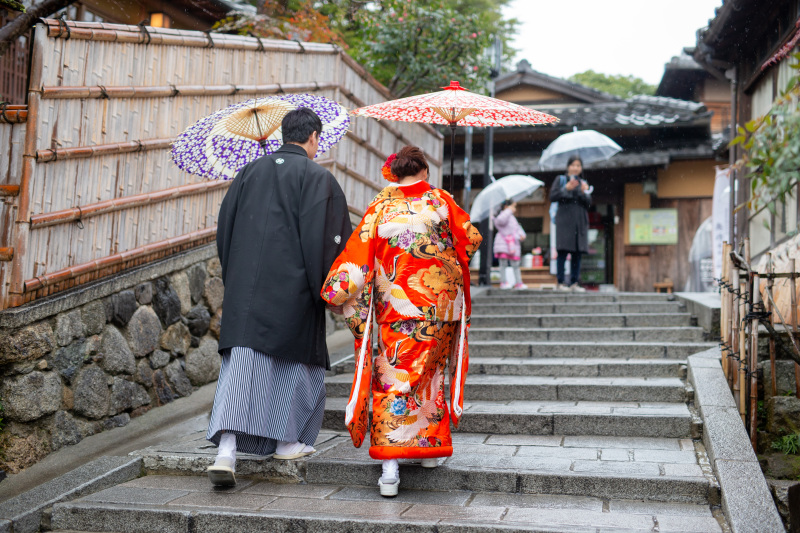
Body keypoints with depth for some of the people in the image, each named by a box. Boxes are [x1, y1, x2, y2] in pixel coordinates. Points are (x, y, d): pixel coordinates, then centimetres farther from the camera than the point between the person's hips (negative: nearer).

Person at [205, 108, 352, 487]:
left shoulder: (251, 172, 11)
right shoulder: (317, 178, -5)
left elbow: (225, 226, 14)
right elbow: (327, 237, -11)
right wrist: (327, 288, -3)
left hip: (245, 288, 4)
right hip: (293, 288, -4)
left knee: (241, 361, 1)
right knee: (297, 357, 14)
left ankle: (226, 450, -11)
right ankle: (287, 441, 22)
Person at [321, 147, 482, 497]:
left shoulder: (381, 207, -1)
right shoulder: (441, 201, 2)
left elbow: (357, 254, -4)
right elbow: (472, 239, 9)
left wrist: (335, 291, 3)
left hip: (397, 309, -1)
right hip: (441, 303, 2)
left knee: (394, 379, -1)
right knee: (430, 375, 18)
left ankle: (390, 465, -11)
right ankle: (432, 446, 28)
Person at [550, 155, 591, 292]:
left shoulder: (583, 183, 18)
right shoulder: (560, 180, 9)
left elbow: (588, 203, 10)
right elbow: (552, 197, -3)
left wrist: (584, 192, -8)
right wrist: (566, 189, -13)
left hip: (580, 221, 4)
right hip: (564, 220, -4)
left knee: (577, 253, 1)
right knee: (563, 251, -9)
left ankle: (574, 283, 3)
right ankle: (561, 283, -7)